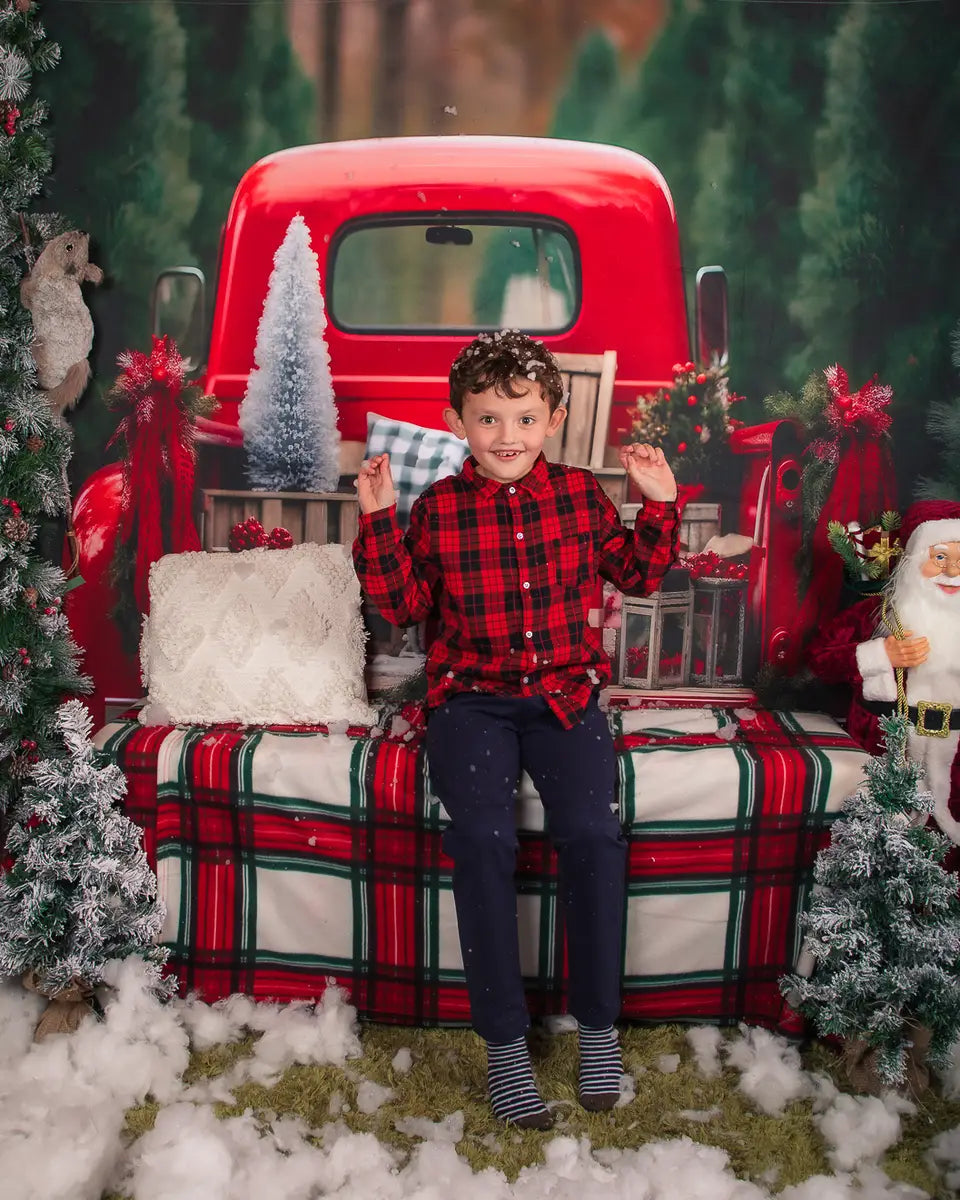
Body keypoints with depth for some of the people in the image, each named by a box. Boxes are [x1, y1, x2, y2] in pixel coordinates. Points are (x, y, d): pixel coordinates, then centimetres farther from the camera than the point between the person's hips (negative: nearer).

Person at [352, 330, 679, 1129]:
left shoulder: (581, 494, 7)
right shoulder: (439, 508, 3)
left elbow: (638, 575, 16)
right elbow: (406, 604, 5)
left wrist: (661, 504, 3)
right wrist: (379, 521, -4)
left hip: (565, 690, 1)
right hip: (472, 697, -1)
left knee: (593, 831, -22)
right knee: (482, 837, -24)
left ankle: (598, 1023, -2)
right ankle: (505, 1039, -9)